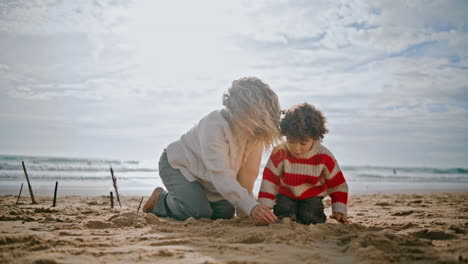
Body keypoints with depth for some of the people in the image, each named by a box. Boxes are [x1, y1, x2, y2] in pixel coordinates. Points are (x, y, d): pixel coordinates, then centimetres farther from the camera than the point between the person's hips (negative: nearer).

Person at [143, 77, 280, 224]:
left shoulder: (255, 132, -18)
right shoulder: (214, 125, -38)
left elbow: (248, 173, -15)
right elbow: (221, 175, -45)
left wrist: (244, 212, -17)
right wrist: (251, 207, -55)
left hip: (206, 177, 7)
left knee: (226, 213, -2)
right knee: (199, 213, -24)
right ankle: (161, 199, 4)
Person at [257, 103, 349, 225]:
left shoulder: (324, 157, -19)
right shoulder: (279, 153, -21)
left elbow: (337, 184, -8)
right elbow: (269, 181, -16)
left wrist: (339, 211, -14)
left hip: (312, 196, 0)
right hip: (286, 195, 0)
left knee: (310, 218, -23)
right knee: (284, 216, -23)